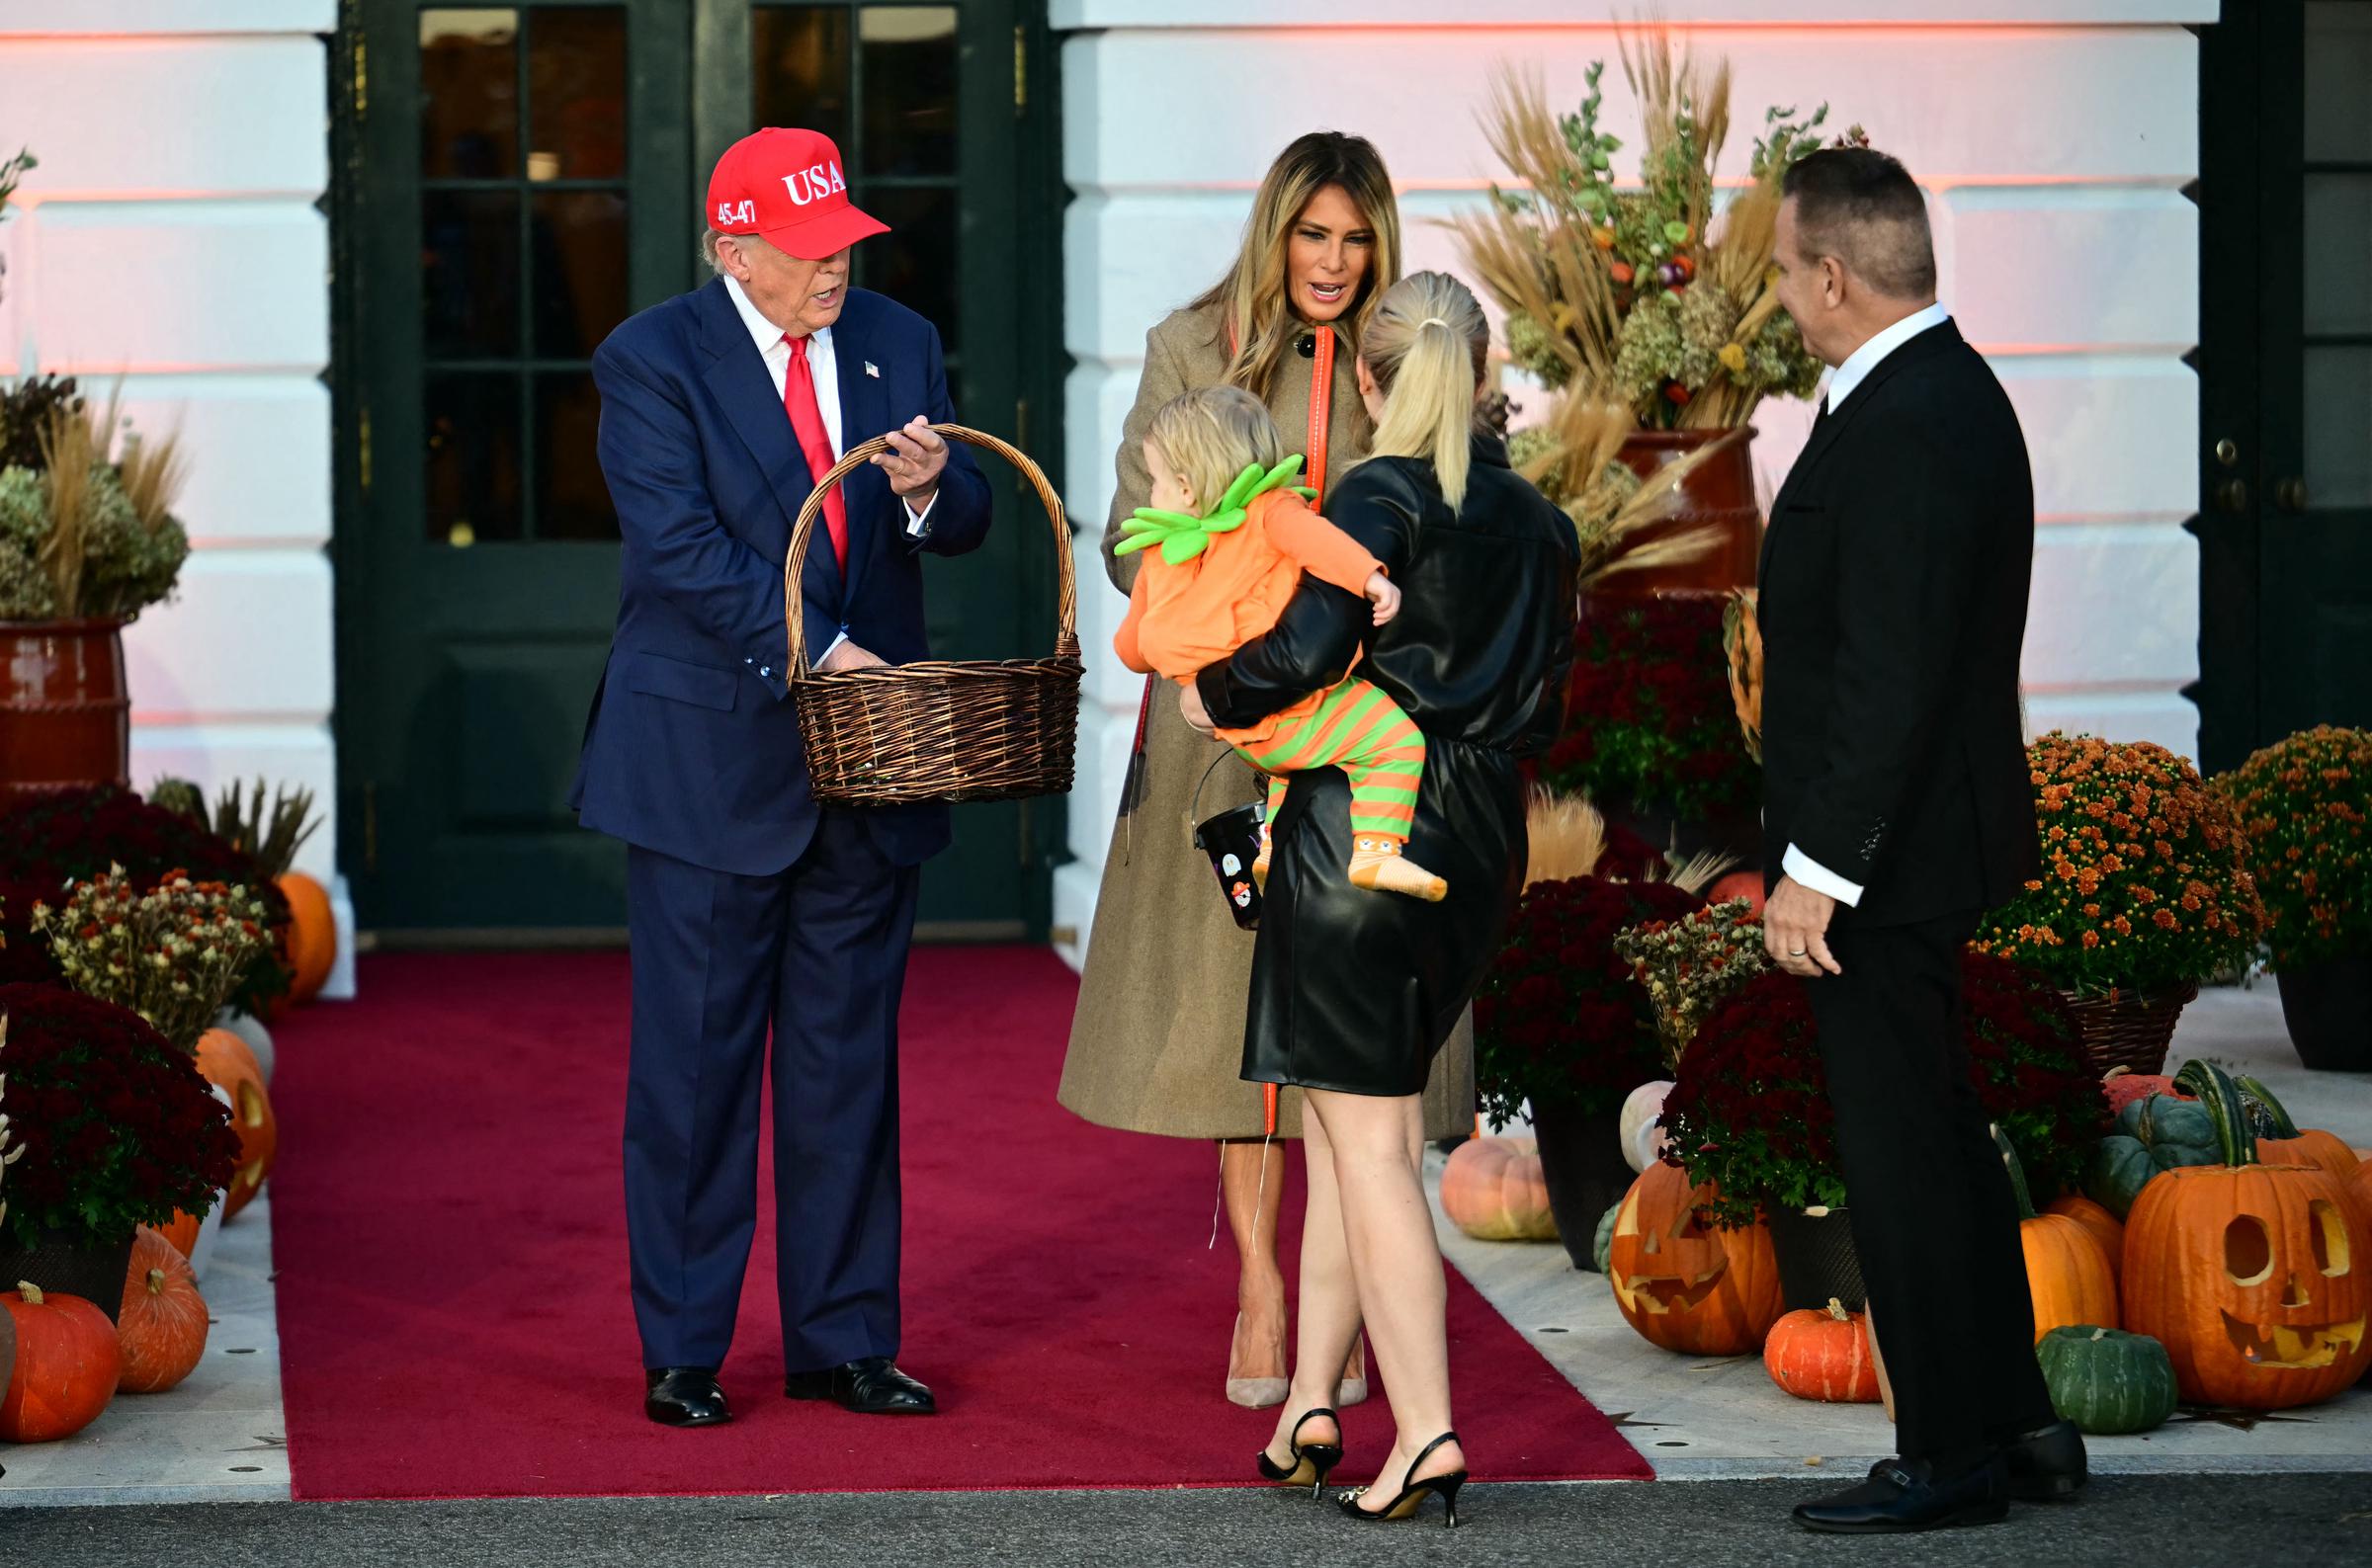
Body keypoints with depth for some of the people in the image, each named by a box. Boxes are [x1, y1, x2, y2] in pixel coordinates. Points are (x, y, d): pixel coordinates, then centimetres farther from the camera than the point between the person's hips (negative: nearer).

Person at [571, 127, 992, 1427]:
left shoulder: (898, 342, 10)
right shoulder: (652, 360, -6)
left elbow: (966, 525, 8)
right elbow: (680, 543, -16)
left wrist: (931, 487, -15)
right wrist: (816, 650, -23)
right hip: (712, 761, -4)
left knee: (849, 1062, 8)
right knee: (695, 1063, 1)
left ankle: (842, 1341, 16)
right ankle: (680, 1354, 9)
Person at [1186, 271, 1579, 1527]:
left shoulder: (1381, 498, -10)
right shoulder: (1539, 522, 10)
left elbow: (1305, 646, -22)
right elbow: (1542, 713, 15)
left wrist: (1216, 696, -3)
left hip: (1361, 829, -6)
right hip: (1482, 845, 7)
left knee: (1368, 1138, -3)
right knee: (1356, 1115, 16)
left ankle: (1425, 1432, -8)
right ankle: (1310, 1403, 17)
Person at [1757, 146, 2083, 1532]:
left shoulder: (1907, 427, -21)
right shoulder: (1947, 392, 11)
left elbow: (1891, 674, -25)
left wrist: (1817, 867, -22)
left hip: (1891, 849, -11)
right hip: (1924, 844, 11)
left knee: (1902, 1149, -2)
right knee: (1936, 1134, 17)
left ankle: (1953, 1459, 6)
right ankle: (2016, 1422, 25)